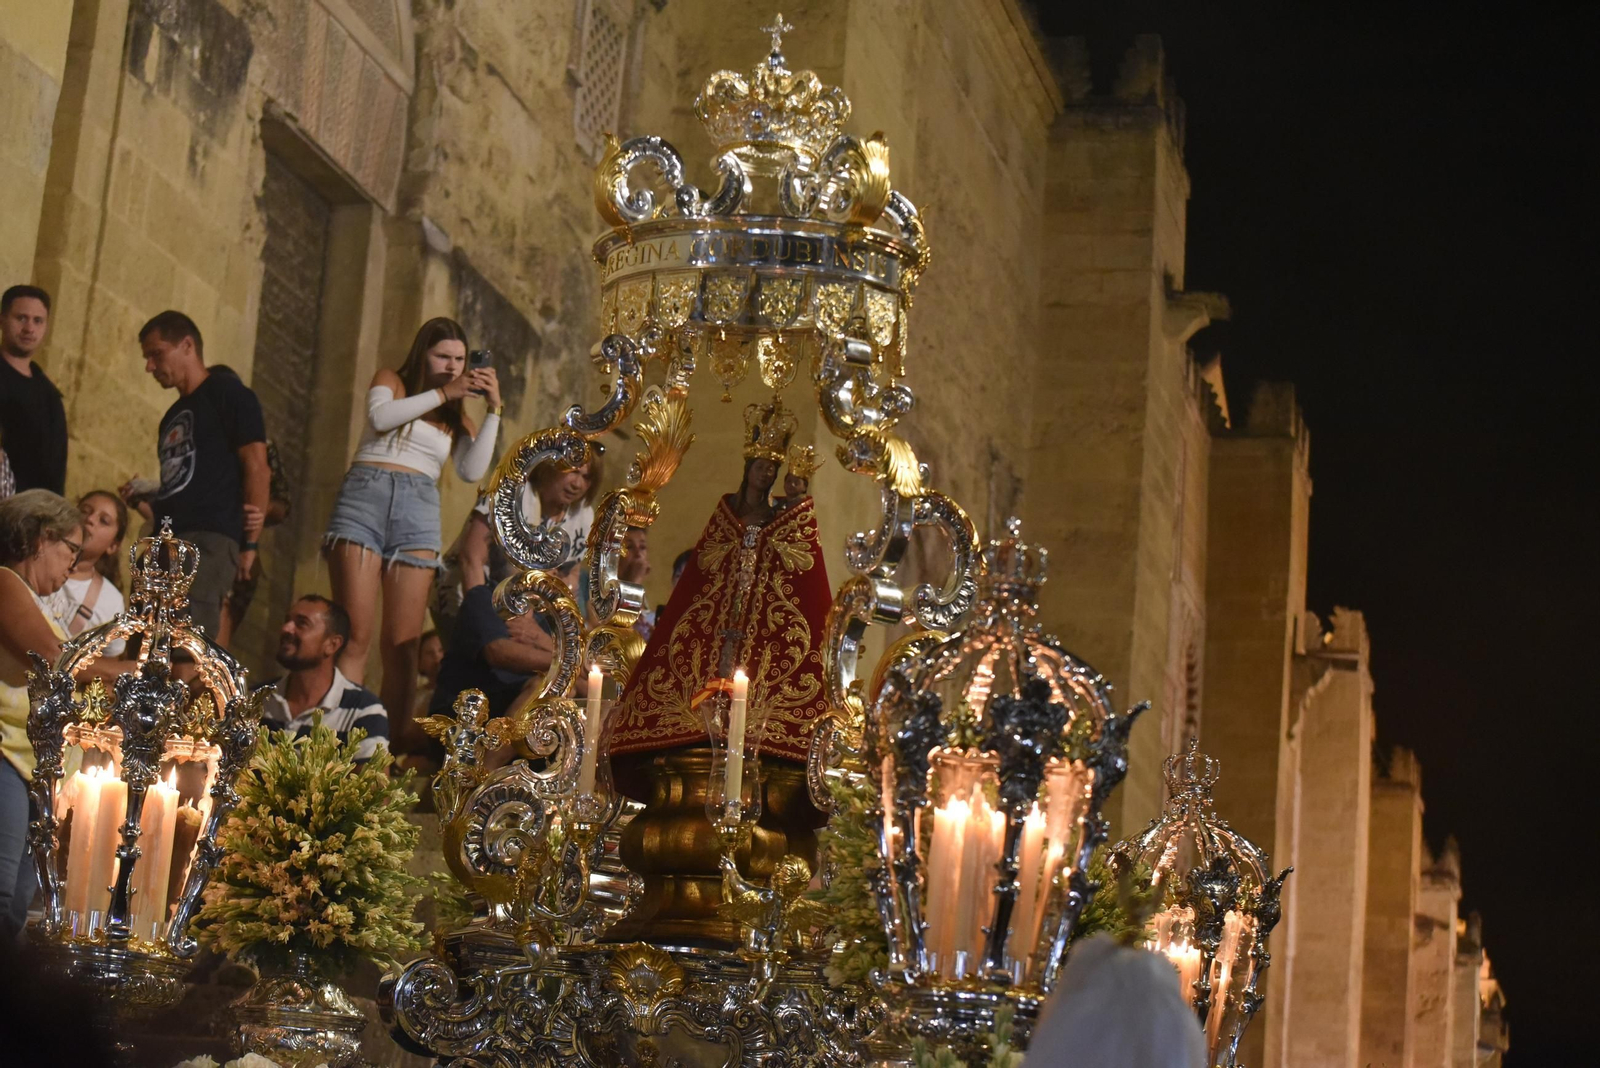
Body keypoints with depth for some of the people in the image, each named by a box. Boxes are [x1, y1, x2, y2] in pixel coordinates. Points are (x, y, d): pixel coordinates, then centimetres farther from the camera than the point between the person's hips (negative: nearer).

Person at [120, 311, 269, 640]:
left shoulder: (227, 393, 1)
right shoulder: (172, 417, 26)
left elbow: (257, 468, -8)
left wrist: (249, 542, -13)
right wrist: (142, 502, 9)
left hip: (208, 540, -9)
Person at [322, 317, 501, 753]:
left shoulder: (456, 416, 21)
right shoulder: (390, 382, 15)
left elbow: (472, 470, 7)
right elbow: (381, 416, -7)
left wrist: (493, 410, 3)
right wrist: (442, 393, -5)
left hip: (418, 516, 3)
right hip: (365, 502, -3)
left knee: (402, 644, -6)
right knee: (355, 635, -14)